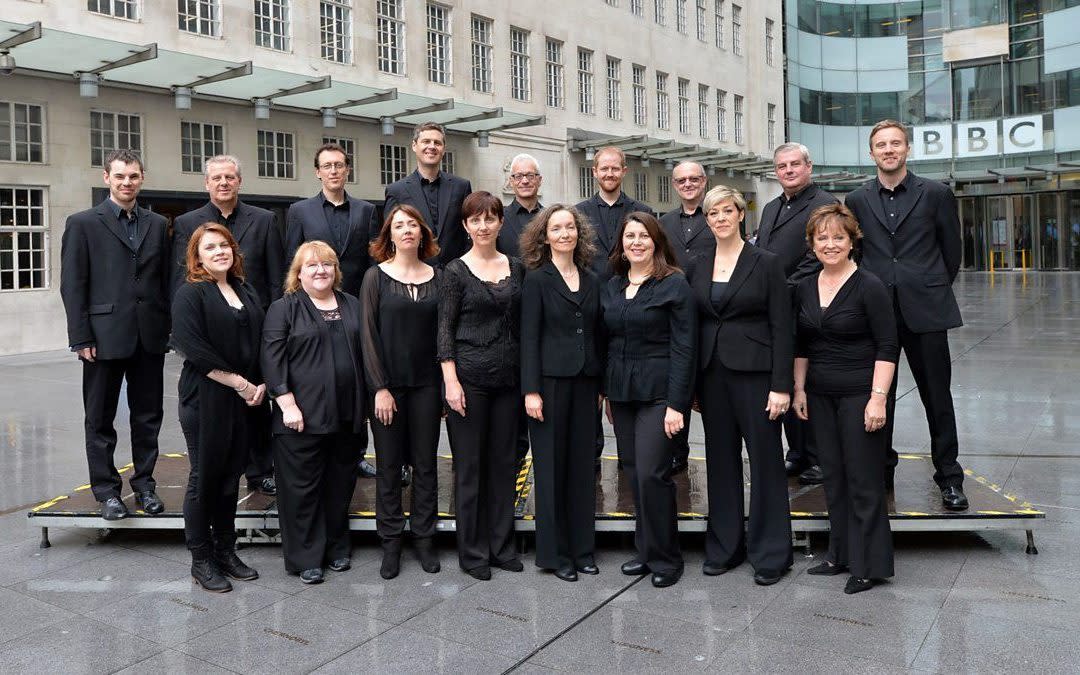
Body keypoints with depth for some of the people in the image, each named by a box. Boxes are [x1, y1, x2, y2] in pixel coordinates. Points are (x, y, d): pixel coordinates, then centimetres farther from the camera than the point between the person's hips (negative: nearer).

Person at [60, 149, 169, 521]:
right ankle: (106, 490, 18)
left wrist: (167, 328, 5)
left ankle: (144, 484, 22)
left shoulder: (157, 224, 10)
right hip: (105, 336, -3)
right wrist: (81, 338, -9)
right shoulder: (83, 223, 0)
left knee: (148, 417, 10)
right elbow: (72, 285, -4)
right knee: (100, 420, 7)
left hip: (149, 336, 3)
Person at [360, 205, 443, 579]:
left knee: (425, 464, 8)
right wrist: (380, 388, -11)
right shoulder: (376, 276, -2)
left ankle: (424, 538, 21)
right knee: (389, 465, 6)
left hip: (427, 383, 2)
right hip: (388, 383, -2)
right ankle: (391, 542, 18)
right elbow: (368, 334, -5)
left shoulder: (437, 277, 5)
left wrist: (447, 385, -1)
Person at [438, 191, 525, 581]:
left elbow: (521, 324, 13)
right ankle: (472, 551, 16)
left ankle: (501, 545, 23)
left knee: (504, 460, 11)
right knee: (469, 464, 3)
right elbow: (444, 329, -5)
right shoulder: (456, 271, -3)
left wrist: (527, 376, 8)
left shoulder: (516, 268, 9)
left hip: (508, 377, 4)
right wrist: (450, 380, -13)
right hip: (470, 376, -4)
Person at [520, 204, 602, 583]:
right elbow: (528, 337, -7)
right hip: (550, 380, -4)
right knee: (551, 465, 3)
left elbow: (596, 335, 13)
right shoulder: (537, 279, -3)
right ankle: (554, 553, 15)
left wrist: (602, 386, 10)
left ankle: (582, 548, 21)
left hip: (585, 382, 5)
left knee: (583, 465, 9)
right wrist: (531, 391, -13)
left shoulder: (591, 280, 11)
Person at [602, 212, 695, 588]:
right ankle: (646, 550, 23)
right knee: (634, 473, 10)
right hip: (621, 392, 6)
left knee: (651, 474, -8)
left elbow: (683, 347, -10)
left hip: (658, 392, -6)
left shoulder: (674, 285, -6)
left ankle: (665, 557, 8)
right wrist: (607, 393, 12)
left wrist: (676, 404, -15)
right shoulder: (612, 287, 12)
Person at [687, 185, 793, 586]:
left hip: (754, 372, -4)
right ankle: (724, 548, 23)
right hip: (712, 373, 4)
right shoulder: (698, 268, 9)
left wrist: (781, 385, -13)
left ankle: (770, 553, 15)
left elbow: (782, 328, -7)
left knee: (765, 459, 2)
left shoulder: (766, 263, -4)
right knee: (721, 459, 11)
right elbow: (692, 326, 11)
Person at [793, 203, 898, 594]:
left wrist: (878, 397, -18)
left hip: (858, 394, -6)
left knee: (863, 479, 1)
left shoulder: (868, 286, -10)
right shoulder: (805, 288, 7)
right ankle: (841, 555, 25)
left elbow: (888, 347, -12)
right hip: (820, 395, 6)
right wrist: (799, 389, 10)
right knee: (833, 476, 13)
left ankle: (869, 565, 12)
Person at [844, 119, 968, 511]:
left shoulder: (936, 194, 2)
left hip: (925, 310, -1)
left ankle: (949, 476, 15)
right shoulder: (857, 200, 7)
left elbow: (952, 251, 9)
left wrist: (934, 290, 13)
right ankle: (881, 470, 21)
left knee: (937, 395, 4)